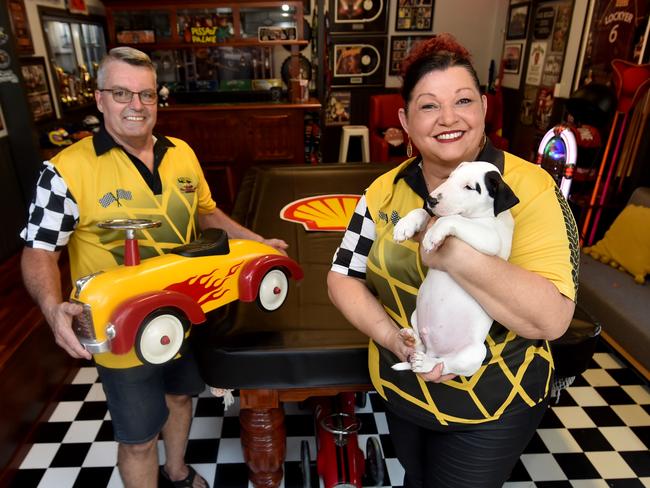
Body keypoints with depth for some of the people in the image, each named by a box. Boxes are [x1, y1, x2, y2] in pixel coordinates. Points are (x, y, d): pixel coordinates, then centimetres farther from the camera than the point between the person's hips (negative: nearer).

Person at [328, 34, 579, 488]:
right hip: (400, 392, 5)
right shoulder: (385, 191, -8)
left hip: (492, 406, -4)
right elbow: (344, 278, -6)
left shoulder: (530, 189, -20)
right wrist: (394, 337, -22)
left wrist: (458, 255, -39)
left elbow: (552, 319, -26)